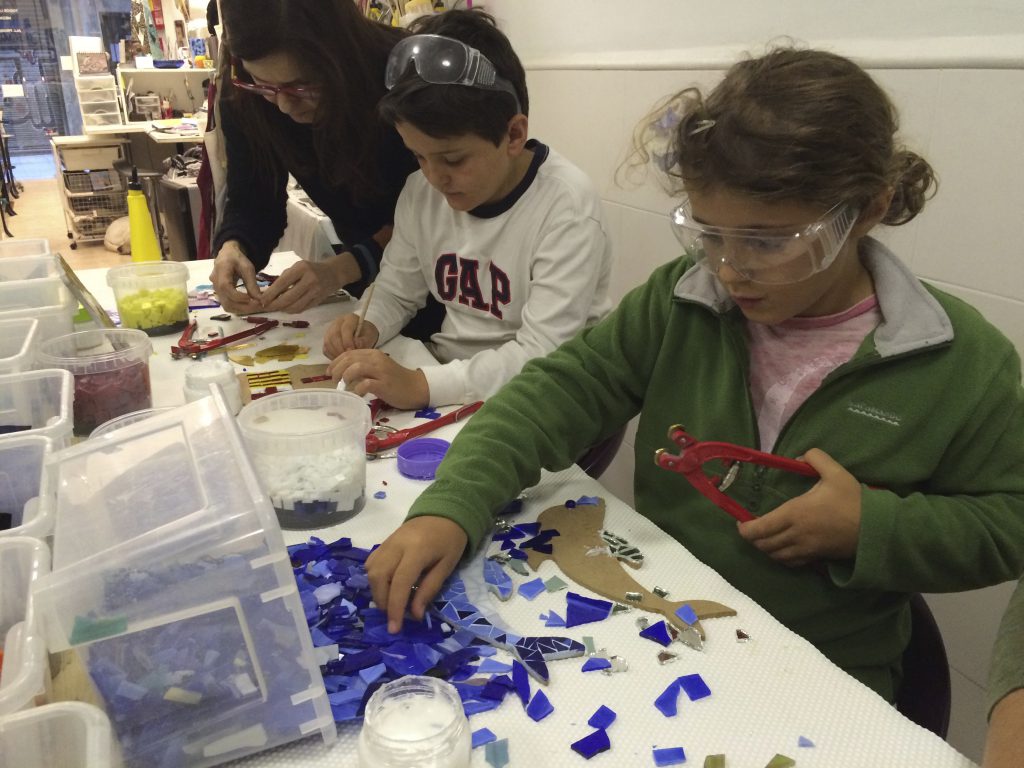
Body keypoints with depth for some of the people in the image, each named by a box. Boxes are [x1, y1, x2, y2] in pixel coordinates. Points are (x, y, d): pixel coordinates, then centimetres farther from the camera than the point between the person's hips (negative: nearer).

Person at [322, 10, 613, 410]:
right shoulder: (421, 188, 0)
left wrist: (420, 386, -35)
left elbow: (543, 356, -24)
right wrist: (367, 327, -10)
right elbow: (396, 287, 12)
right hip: (442, 377, 6)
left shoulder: (566, 205, -19)